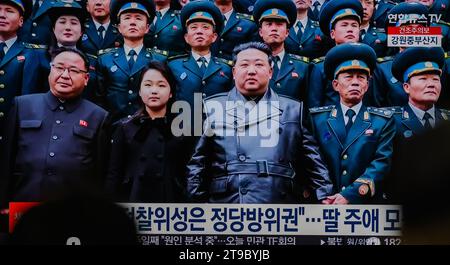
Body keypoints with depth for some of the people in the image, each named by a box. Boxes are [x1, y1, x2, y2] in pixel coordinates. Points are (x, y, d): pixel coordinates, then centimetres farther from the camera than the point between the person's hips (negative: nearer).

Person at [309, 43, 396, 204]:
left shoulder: (384, 121, 8)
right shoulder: (316, 118, 10)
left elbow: (382, 163, -3)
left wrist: (350, 195, -14)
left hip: (368, 204, 0)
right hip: (324, 203, 0)